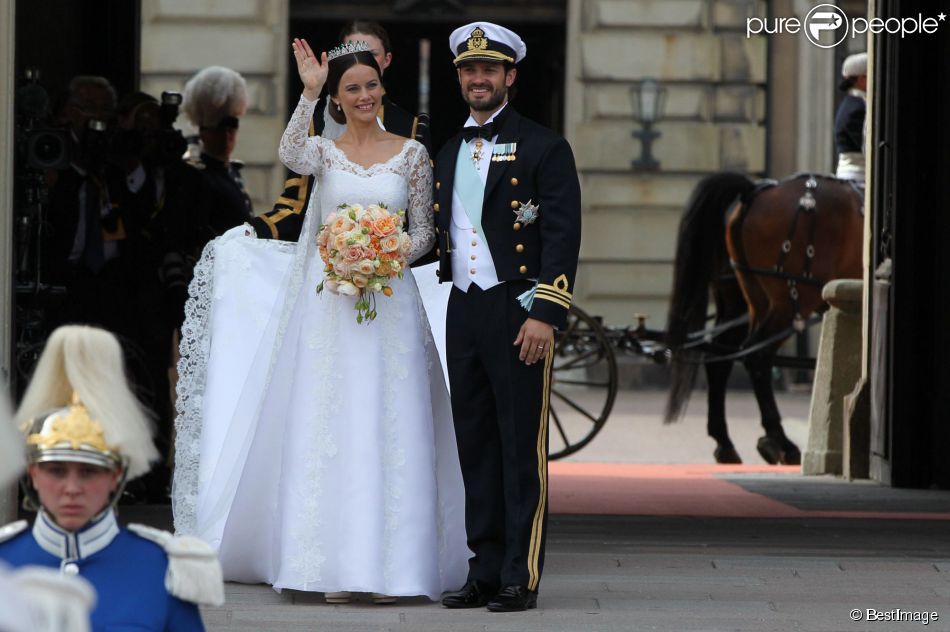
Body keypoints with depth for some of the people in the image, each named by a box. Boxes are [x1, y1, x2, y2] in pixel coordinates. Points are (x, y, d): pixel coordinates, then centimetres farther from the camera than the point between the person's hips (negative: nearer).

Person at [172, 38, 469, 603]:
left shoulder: (413, 154, 7)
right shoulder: (323, 151, 5)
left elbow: (424, 232, 8)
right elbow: (291, 155, -19)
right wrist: (308, 93, -28)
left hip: (389, 297, 0)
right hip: (327, 299, 0)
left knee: (388, 427, -3)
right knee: (328, 426, -2)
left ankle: (386, 562, 2)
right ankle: (336, 564, 2)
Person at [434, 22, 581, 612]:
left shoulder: (544, 148, -2)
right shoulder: (449, 154, 17)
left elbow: (563, 236, -9)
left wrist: (545, 314, -16)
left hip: (518, 312, -6)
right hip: (463, 311, 6)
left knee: (523, 448, -4)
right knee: (476, 447, 8)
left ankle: (522, 578, -2)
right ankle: (486, 572, 13)